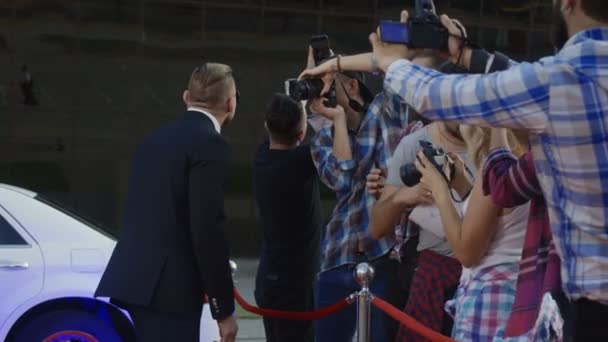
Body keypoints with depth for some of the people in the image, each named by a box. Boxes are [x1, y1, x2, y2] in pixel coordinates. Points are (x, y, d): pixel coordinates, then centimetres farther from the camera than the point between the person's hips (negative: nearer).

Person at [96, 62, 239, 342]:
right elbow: (207, 230, -14)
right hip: (163, 294, -9)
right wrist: (224, 308, -8)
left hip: (126, 286, 9)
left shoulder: (155, 140, 18)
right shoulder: (210, 145, -8)